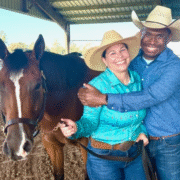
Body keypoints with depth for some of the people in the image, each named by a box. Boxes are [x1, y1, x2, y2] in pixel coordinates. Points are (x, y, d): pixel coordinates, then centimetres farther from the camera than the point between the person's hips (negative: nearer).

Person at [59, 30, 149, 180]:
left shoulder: (138, 79, -4)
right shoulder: (97, 86, -19)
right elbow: (90, 121, -18)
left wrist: (142, 130, -5)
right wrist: (76, 128, -39)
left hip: (134, 152, 5)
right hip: (104, 157, -4)